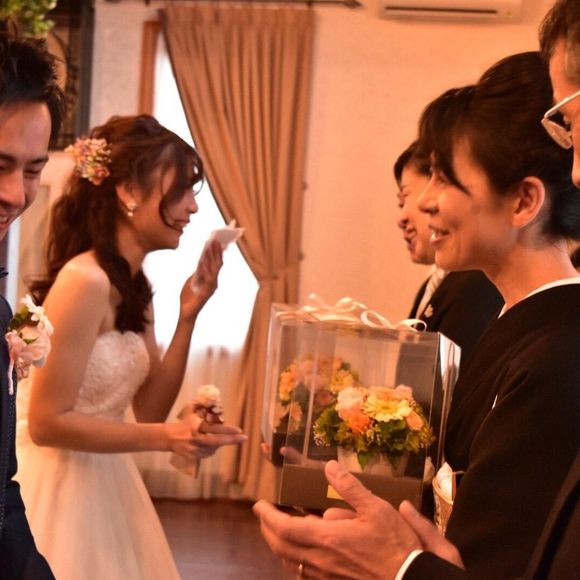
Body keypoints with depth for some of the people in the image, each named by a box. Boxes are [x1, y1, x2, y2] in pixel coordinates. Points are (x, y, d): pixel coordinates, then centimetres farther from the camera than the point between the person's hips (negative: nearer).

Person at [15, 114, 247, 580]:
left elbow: (150, 409, 6)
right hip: (61, 486, -9)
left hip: (104, 483, 9)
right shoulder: (85, 280, -20)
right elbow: (46, 423, -20)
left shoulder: (134, 286, 7)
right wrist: (164, 438, -22)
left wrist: (188, 315, -3)